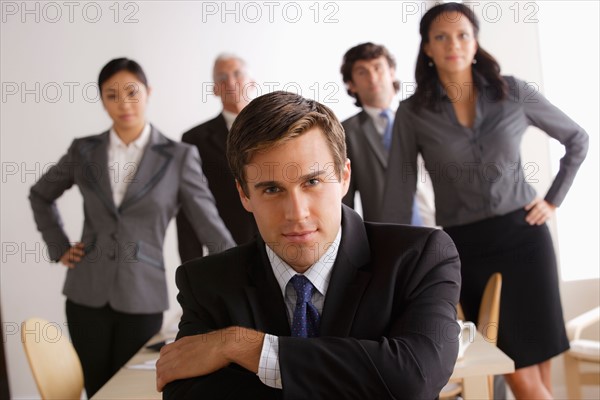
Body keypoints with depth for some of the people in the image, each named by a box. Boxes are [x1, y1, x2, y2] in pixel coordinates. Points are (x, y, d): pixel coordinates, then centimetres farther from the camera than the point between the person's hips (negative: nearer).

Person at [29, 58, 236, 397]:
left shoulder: (178, 156, -5)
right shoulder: (84, 151, 3)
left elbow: (210, 225, -6)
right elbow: (41, 195, 19)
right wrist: (58, 246, 9)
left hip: (143, 297, -2)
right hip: (88, 295, 2)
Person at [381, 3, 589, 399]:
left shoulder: (514, 93, -1)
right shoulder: (412, 113, -2)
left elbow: (578, 140, 13)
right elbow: (398, 195, -2)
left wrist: (554, 200, 5)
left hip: (524, 235, 1)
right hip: (466, 248, -1)